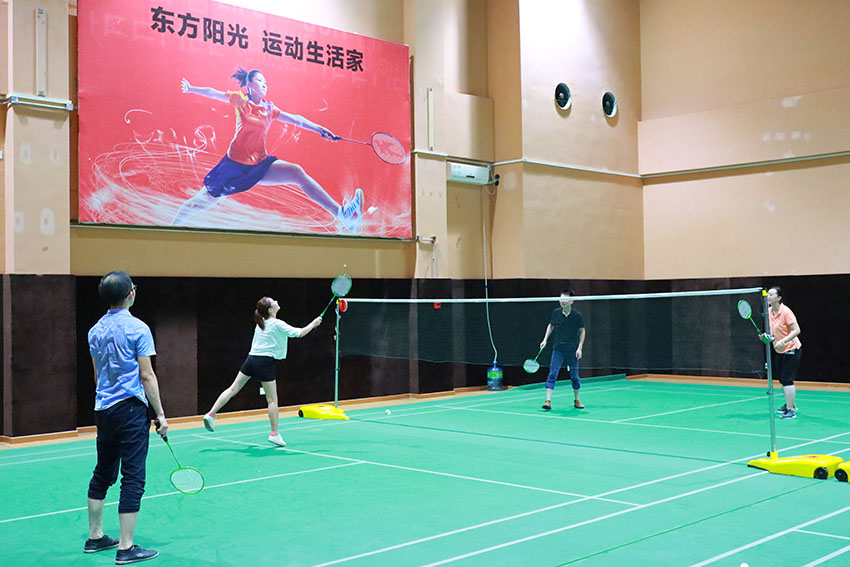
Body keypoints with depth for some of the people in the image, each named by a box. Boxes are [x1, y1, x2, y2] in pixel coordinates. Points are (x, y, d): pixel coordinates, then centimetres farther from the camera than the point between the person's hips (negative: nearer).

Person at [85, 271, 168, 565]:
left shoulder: (95, 331, 9)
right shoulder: (137, 329, -12)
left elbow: (98, 374, 16)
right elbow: (146, 377, -12)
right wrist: (160, 414, -7)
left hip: (103, 409, 7)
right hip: (131, 408, -7)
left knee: (102, 474, 17)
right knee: (133, 479, -2)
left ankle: (95, 537, 27)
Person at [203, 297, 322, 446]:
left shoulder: (261, 323, 12)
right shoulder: (278, 324, -10)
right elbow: (299, 333, -12)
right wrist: (313, 323, 0)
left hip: (251, 359, 7)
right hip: (265, 362, -7)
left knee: (233, 389, 11)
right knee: (272, 400, 2)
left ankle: (211, 414, 9)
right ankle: (274, 434, 5)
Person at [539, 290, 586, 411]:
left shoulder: (577, 315, -5)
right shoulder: (555, 313, 0)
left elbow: (582, 331, 5)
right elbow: (550, 326, 17)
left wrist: (580, 347, -1)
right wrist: (545, 340, 9)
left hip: (572, 351, -1)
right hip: (558, 349, 1)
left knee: (574, 376, 8)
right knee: (552, 374, -9)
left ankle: (577, 400, 25)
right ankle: (548, 400, -10)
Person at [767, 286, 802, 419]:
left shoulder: (786, 312, -20)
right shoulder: (769, 312, 2)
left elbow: (796, 330, -24)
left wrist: (783, 341, -33)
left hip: (791, 349, -8)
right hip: (779, 350, 8)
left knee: (787, 380, -11)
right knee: (782, 379, 16)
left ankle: (791, 410, -6)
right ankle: (791, 404, 34)